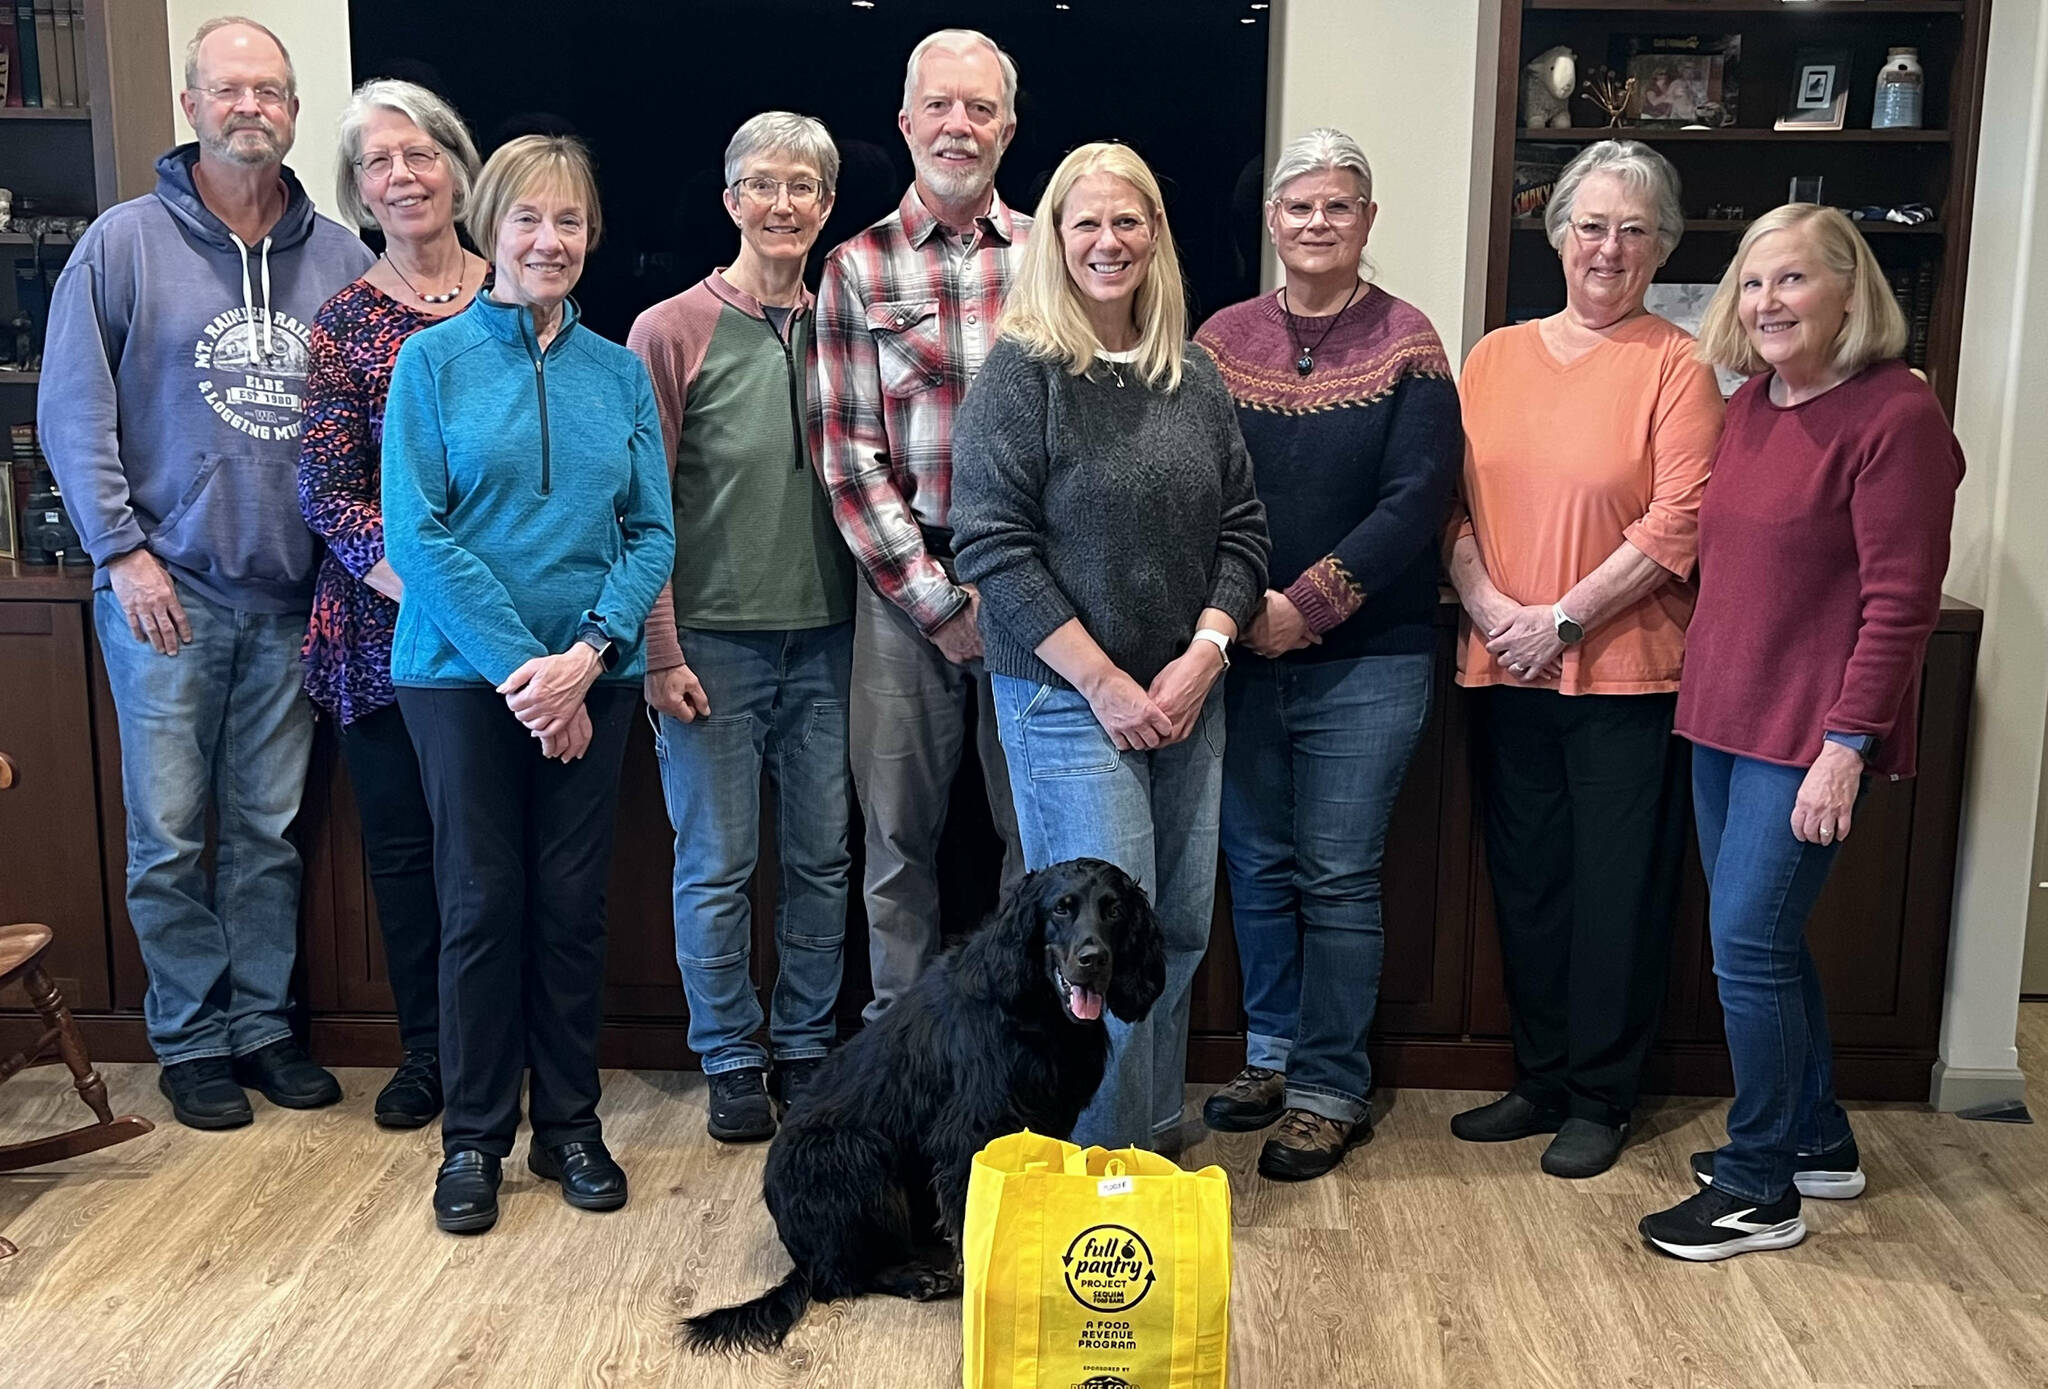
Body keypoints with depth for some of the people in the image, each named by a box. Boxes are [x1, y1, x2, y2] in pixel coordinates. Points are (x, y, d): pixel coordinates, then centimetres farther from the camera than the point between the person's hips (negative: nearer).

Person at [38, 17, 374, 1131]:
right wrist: (123, 549, -8)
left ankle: (260, 1021, 24)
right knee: (169, 832, 3)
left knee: (270, 828, 11)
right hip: (165, 590, -2)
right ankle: (189, 1040, 17)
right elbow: (74, 410, -1)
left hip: (292, 598, 3)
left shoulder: (339, 259, 8)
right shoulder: (125, 243, 0)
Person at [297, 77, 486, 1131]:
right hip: (387, 623, 0)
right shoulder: (345, 323, 4)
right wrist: (408, 572, -19)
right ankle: (425, 1051, 24)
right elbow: (326, 488, -3)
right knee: (403, 837, 8)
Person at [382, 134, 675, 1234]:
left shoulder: (619, 372, 7)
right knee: (482, 901, 4)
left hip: (592, 676, 2)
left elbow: (652, 533, 3)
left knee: (572, 900, 8)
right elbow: (415, 535, -8)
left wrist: (586, 654, -12)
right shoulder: (433, 361, -1)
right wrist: (522, 666, -15)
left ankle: (570, 1124, 22)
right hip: (465, 673, -2)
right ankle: (473, 1138, 18)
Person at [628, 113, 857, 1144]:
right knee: (717, 864, 5)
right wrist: (660, 652, -9)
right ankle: (731, 1061, 20)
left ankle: (806, 1047, 25)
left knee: (822, 858, 10)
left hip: (825, 636, 3)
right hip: (714, 636, -3)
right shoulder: (671, 331, -3)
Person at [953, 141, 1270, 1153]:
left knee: (1182, 927, 10)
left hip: (1186, 698, 6)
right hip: (1067, 700, -5)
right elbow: (992, 545, -12)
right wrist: (1105, 681, -13)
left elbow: (1241, 529, 12)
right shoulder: (1022, 373, -6)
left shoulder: (1194, 378, 11)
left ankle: (1157, 1141, 28)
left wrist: (1201, 659, -3)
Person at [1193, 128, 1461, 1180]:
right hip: (1242, 654, 3)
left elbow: (1415, 501, -10)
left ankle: (1331, 1089, 15)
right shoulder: (1223, 341, 6)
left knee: (1338, 880, 2)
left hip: (1365, 662, -3)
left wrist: (1305, 605, -15)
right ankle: (1272, 1052, 29)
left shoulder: (1407, 346, -3)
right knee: (1257, 866, 12)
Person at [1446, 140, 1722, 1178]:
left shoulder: (1675, 368, -5)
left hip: (1627, 672, -4)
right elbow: (1450, 498, 6)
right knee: (1526, 881, 13)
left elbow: (1678, 525, -12)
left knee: (1618, 889, 5)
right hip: (1506, 668, 5)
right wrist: (1486, 602, -9)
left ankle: (1599, 1099, 20)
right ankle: (1540, 1080, 28)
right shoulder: (1496, 357, 9)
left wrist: (1562, 620, -15)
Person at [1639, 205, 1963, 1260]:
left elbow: (1900, 602, -17)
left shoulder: (1895, 415, -14)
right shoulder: (1750, 405, 10)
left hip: (1810, 730, -8)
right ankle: (1818, 1140, 33)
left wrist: (1846, 747, -20)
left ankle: (1760, 1189, 10)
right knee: (1765, 938, 16)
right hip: (1724, 715, 8)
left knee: (1749, 943, -5)